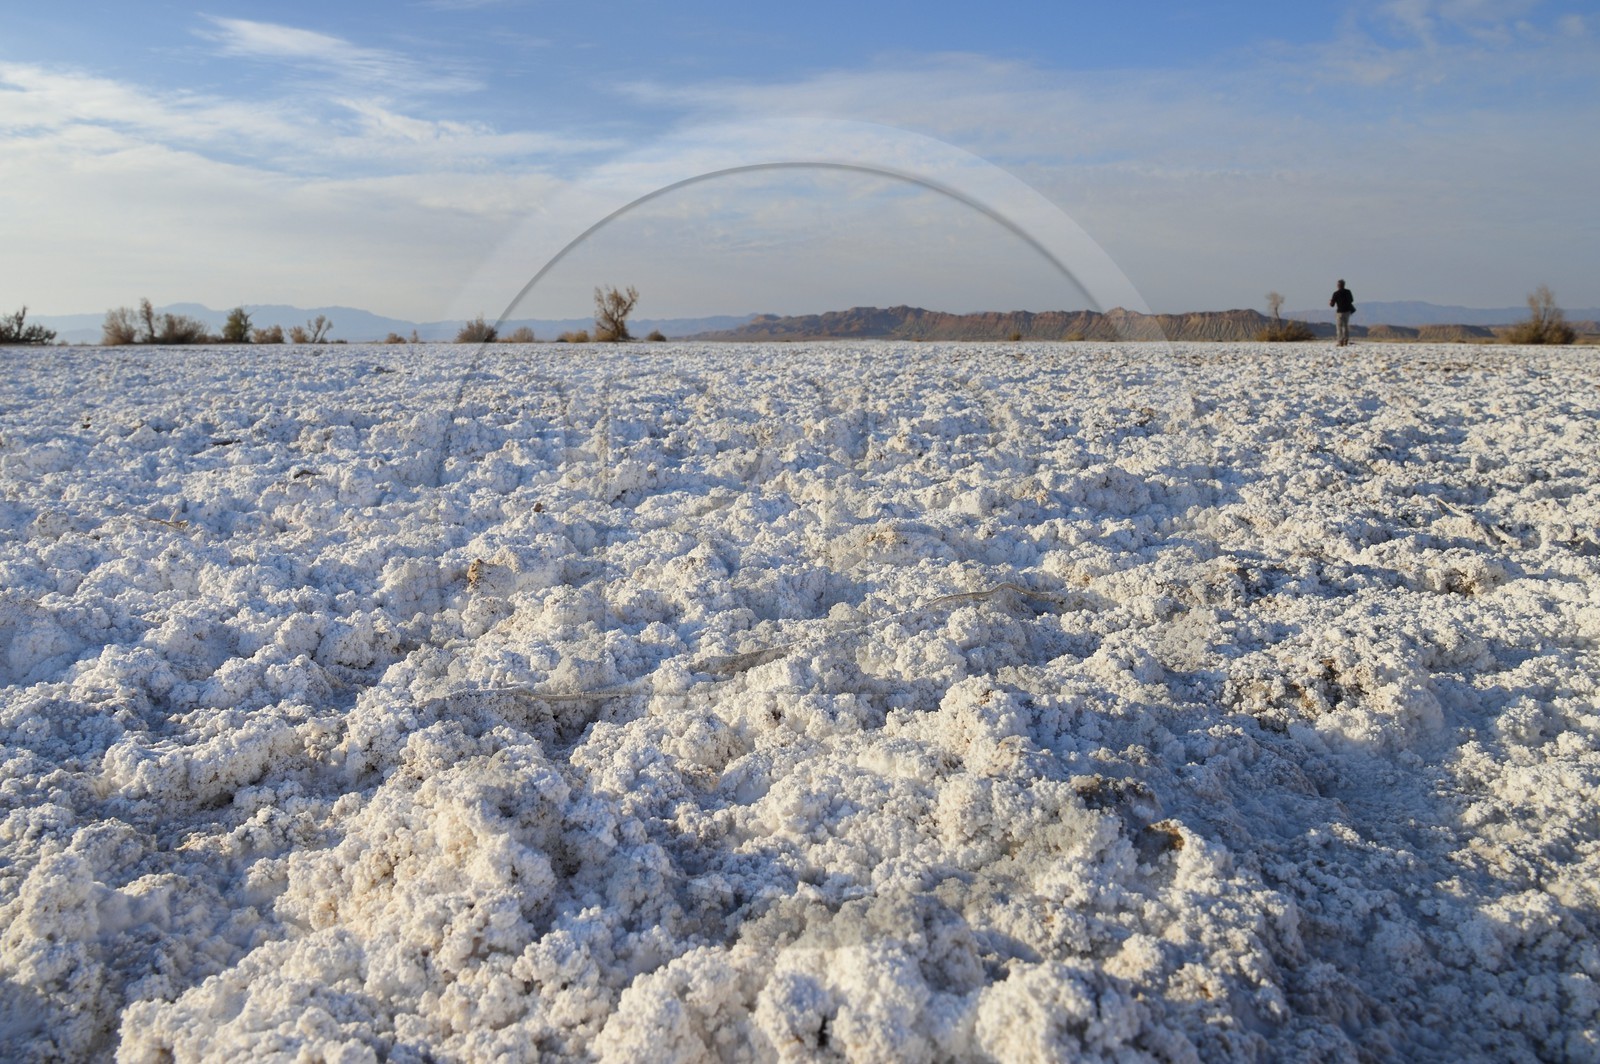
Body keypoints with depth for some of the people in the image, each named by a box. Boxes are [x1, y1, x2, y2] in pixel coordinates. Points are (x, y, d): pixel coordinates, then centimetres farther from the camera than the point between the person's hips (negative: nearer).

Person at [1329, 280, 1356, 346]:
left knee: (1340, 327, -2)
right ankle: (1346, 342, 16)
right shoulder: (1348, 292, 3)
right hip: (1347, 311, 5)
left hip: (1340, 311, -5)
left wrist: (1330, 302, 16)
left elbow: (1332, 304, -7)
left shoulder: (1336, 293, -12)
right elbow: (1352, 300, 16)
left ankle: (1341, 342, -8)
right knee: (1346, 326, 16)